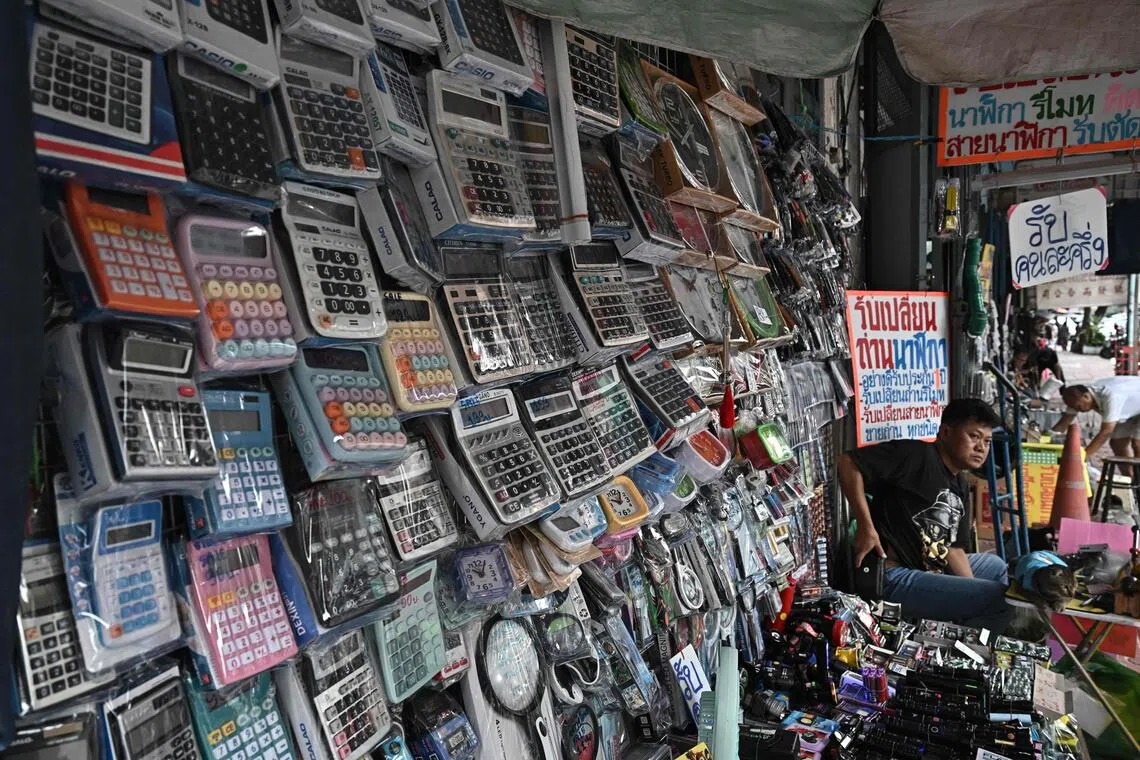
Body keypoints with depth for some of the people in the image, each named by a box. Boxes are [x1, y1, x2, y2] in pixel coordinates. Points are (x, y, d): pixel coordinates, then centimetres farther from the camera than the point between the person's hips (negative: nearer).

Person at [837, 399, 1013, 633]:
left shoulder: (959, 485, 16)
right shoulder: (917, 455, -13)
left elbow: (953, 548, 14)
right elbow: (848, 462, -21)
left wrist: (976, 595, 1)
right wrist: (865, 527, -24)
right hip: (895, 578, -11)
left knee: (996, 565, 28)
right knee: (1000, 600, -16)